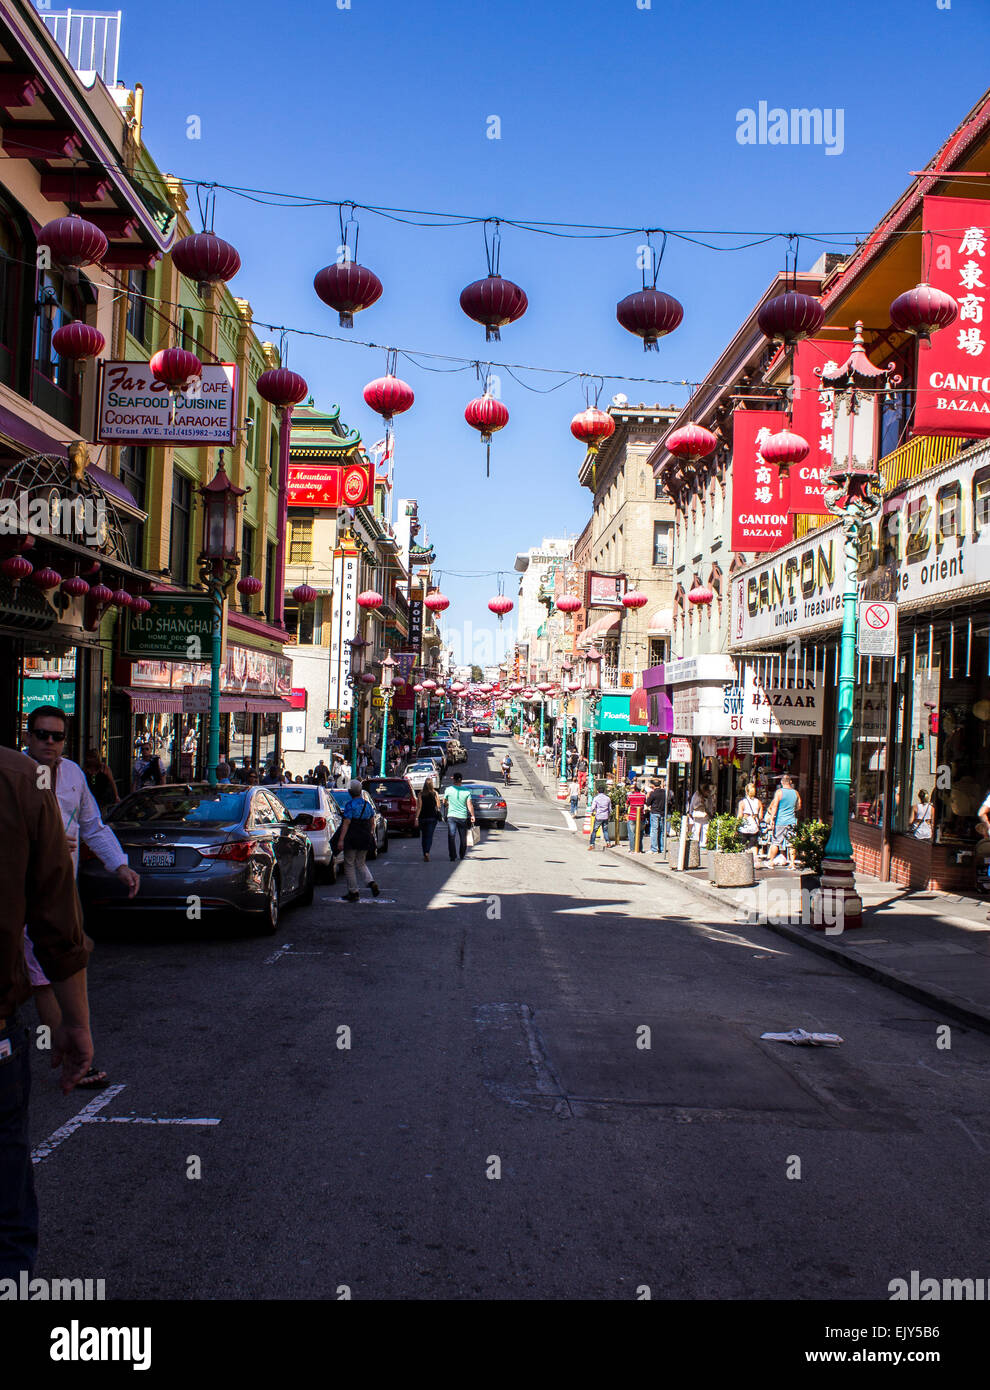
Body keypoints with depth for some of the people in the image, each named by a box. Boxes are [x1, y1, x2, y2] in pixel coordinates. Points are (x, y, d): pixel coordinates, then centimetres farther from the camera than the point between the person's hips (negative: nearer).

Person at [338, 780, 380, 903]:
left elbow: (346, 823, -16)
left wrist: (341, 839, -16)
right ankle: (372, 883, -4)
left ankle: (353, 892, 7)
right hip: (365, 839, 6)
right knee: (360, 863, 19)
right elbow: (372, 823, 12)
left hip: (352, 839, -6)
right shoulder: (368, 805, 7)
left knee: (349, 865, 6)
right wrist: (371, 834, 22)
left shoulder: (350, 805, -13)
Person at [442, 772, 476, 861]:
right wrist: (472, 816, 2)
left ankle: (452, 856, -17)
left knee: (451, 837, -6)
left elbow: (444, 802, 12)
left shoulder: (448, 790, -2)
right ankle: (461, 856, 26)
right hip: (463, 817, 2)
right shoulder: (466, 791, 0)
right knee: (463, 838, 15)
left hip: (451, 816, -2)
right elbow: (470, 805, -6)